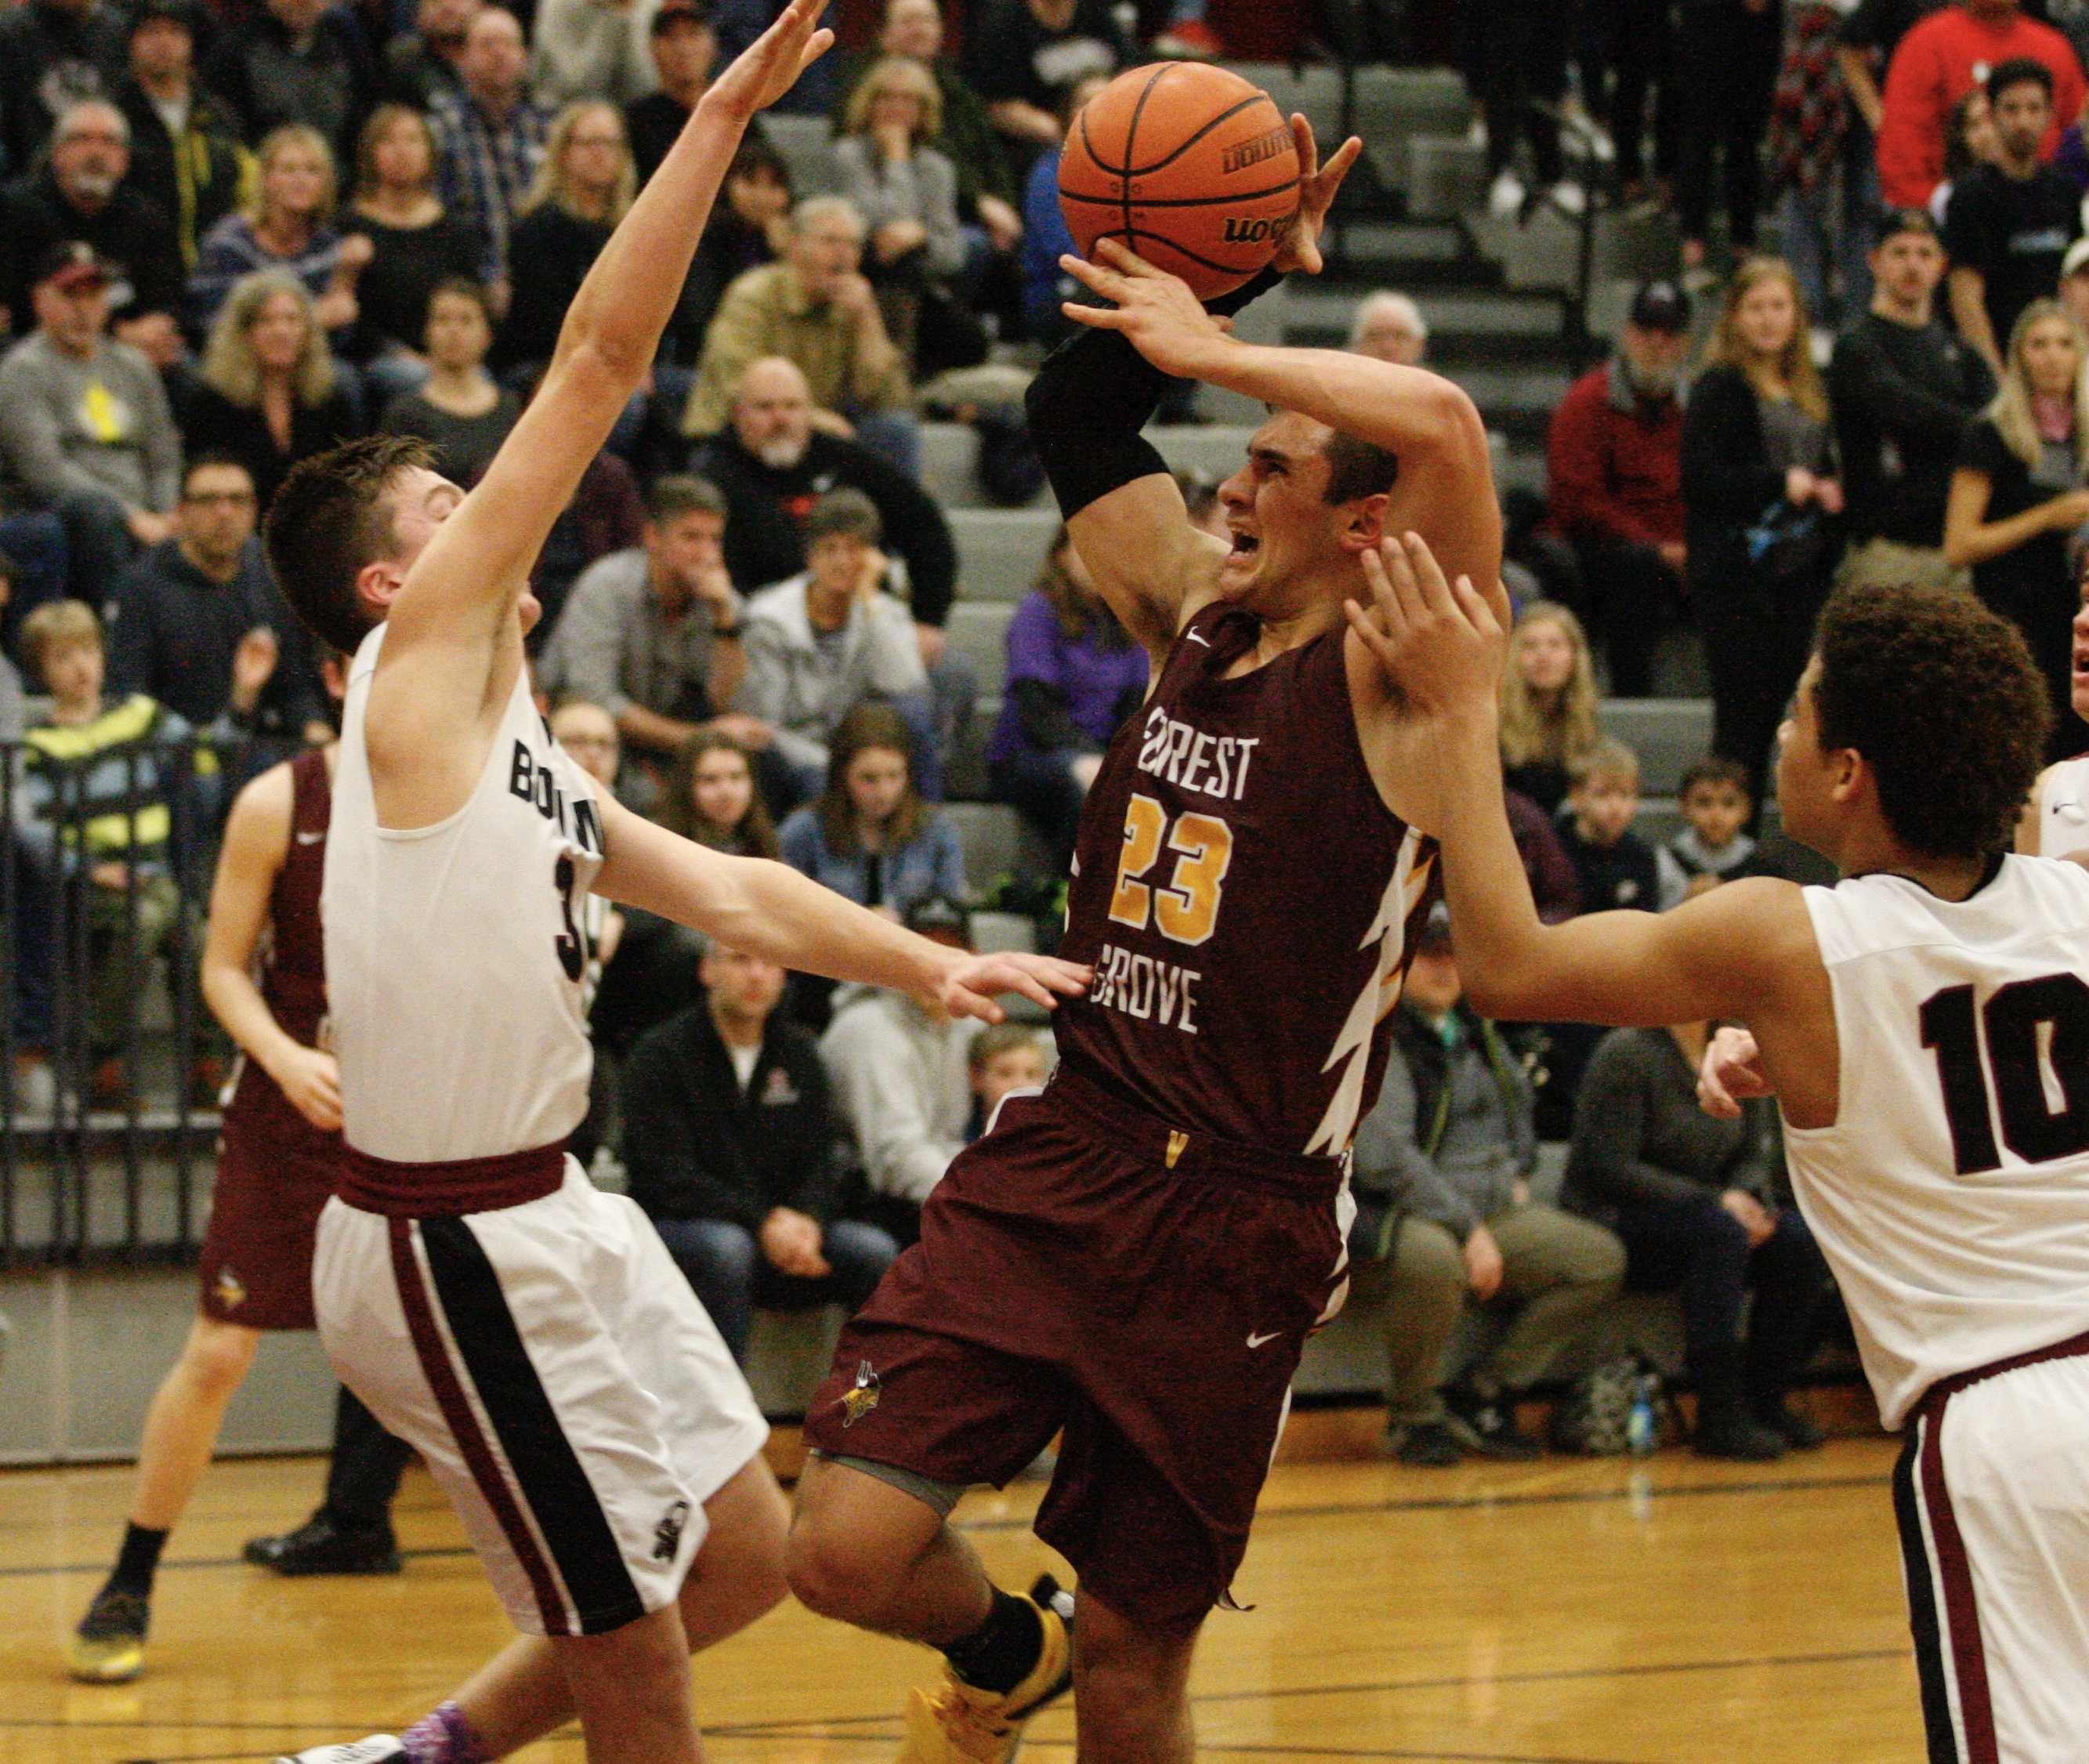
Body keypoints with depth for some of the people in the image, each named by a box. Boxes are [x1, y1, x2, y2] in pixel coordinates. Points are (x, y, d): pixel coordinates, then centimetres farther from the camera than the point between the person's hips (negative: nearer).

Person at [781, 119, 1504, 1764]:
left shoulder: (1391, 678, -9)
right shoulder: (1195, 618, 9)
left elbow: (1445, 424, -27)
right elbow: (1076, 416, 19)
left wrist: (1214, 343, -18)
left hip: (1235, 1226, -5)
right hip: (1056, 1168, 5)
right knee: (849, 1551, -8)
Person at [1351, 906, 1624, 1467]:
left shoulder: (1474, 1030, 15)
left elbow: (1519, 1101, 37)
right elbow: (1382, 1156, -22)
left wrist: (1516, 1177, 20)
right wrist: (1468, 1230, -22)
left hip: (1493, 1209, 8)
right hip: (1395, 1212, -8)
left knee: (1601, 1259, -8)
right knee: (1434, 1259, -41)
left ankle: (1480, 1396, 0)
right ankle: (1412, 1415, -15)